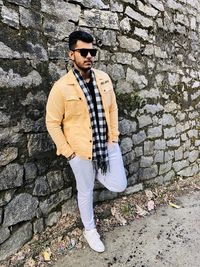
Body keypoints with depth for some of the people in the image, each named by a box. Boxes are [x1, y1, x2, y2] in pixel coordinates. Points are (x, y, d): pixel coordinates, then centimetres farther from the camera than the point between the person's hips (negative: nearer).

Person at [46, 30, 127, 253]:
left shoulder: (104, 79, -1)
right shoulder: (61, 87, -16)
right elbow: (52, 123, -10)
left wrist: (114, 136, 4)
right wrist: (68, 152, -10)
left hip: (108, 145, 4)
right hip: (81, 151, -4)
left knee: (119, 186, 8)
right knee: (85, 192, 14)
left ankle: (96, 171, 39)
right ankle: (89, 229, 41)